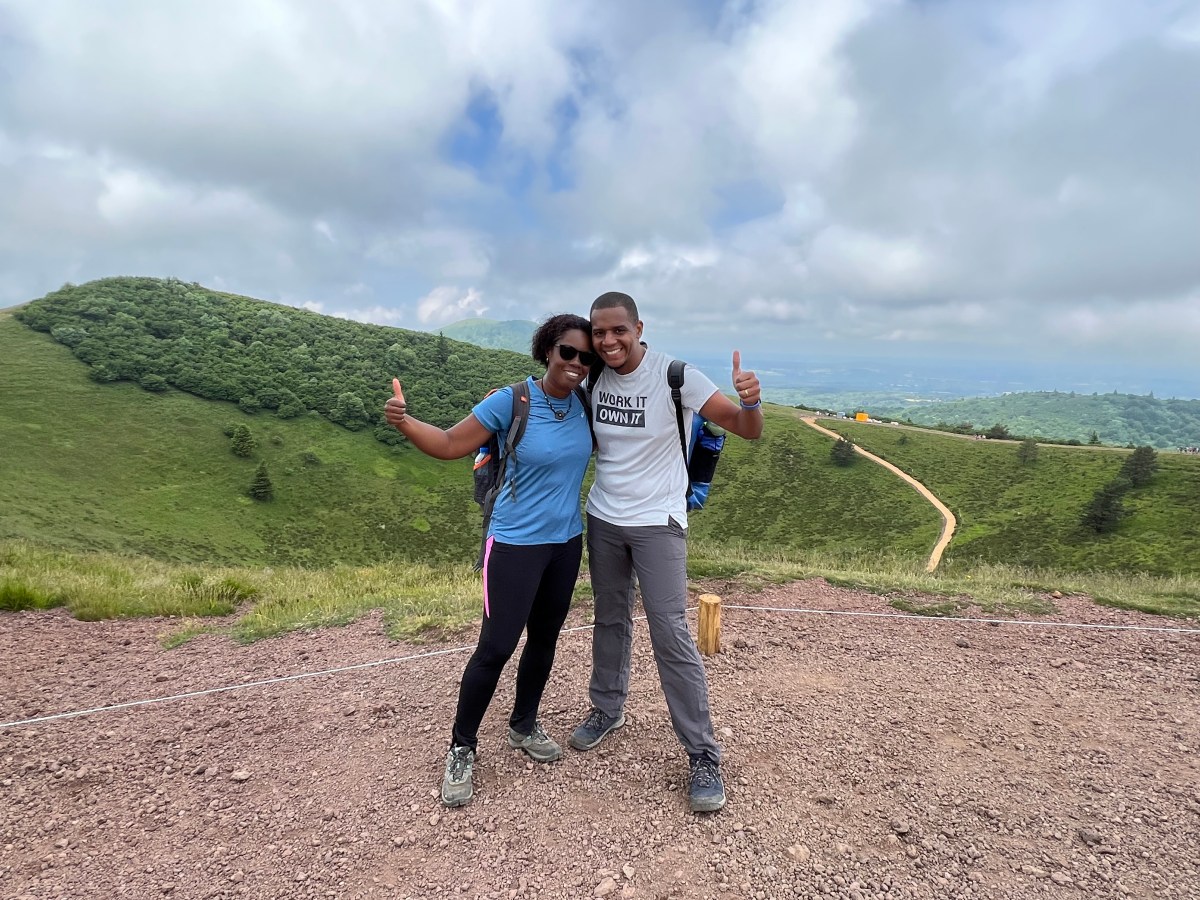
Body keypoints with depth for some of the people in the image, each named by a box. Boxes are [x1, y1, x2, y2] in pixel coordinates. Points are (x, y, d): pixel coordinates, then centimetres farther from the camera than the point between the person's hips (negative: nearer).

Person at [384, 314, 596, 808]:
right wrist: (403, 422, -27)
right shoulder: (511, 401, -16)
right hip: (516, 544, -5)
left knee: (545, 638, 17)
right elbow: (449, 444, -12)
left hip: (567, 542, 5)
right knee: (496, 647, -3)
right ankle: (461, 749, 18)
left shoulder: (584, 403, -3)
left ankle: (524, 725, 39)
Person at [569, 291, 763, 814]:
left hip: (658, 523, -4)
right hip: (603, 519, 5)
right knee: (610, 620, 18)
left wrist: (750, 401, -40)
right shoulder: (594, 378, -2)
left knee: (670, 634, -6)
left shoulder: (674, 375, -16)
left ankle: (703, 757, 8)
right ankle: (607, 710, 39)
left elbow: (747, 430, -16)